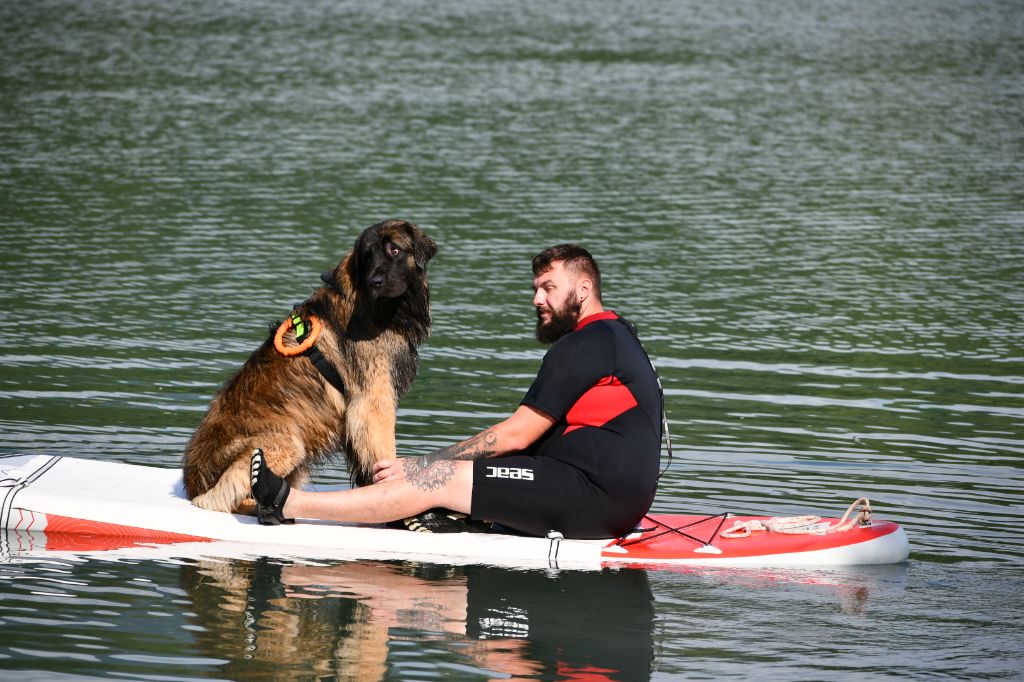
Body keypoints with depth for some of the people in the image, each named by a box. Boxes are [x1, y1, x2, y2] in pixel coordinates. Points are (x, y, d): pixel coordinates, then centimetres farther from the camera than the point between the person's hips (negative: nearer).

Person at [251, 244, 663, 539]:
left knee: (439, 479, -10)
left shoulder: (583, 346, -10)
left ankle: (289, 504, -7)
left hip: (596, 495, -10)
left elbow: (515, 435, -12)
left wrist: (420, 465, -6)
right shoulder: (618, 338, 23)